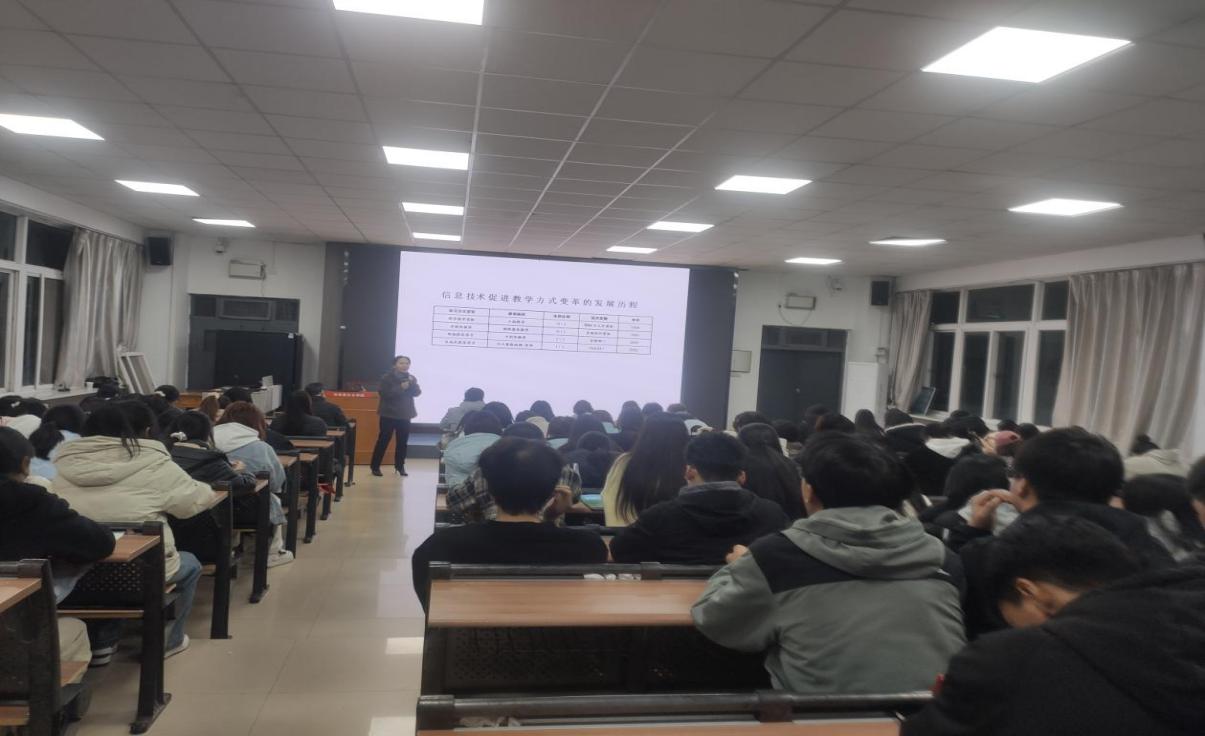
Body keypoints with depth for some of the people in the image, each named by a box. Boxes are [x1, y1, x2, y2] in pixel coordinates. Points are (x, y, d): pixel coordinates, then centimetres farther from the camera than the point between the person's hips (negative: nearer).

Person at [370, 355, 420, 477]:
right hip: (389, 414, -5)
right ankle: (375, 467, 2)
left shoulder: (411, 379, 8)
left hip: (405, 415, 5)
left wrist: (412, 384, -20)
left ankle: (400, 466, 17)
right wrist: (400, 388, -25)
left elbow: (417, 393, -2)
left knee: (402, 441, 7)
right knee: (383, 440, -3)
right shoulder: (387, 378, -8)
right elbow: (384, 393, -21)